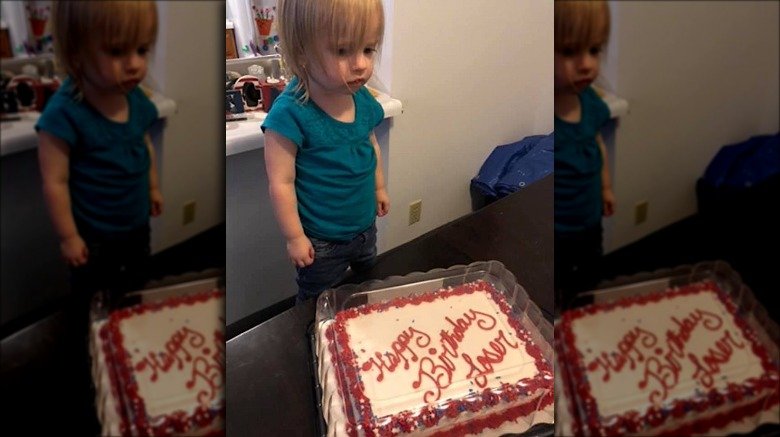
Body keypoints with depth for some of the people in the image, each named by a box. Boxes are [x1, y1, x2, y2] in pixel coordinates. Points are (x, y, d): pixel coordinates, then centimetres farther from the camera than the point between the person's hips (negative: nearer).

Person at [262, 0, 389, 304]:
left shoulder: (364, 99, -8)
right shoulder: (291, 113, -30)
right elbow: (281, 183, -24)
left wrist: (379, 188, 20)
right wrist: (294, 237, -17)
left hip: (365, 226, 7)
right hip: (321, 243, -6)